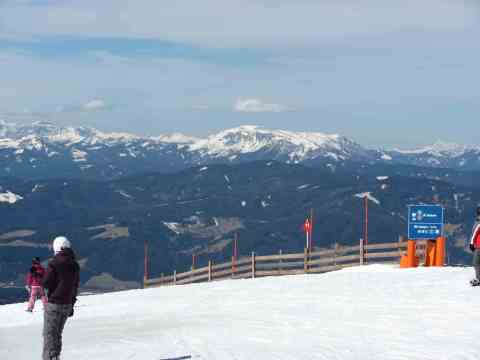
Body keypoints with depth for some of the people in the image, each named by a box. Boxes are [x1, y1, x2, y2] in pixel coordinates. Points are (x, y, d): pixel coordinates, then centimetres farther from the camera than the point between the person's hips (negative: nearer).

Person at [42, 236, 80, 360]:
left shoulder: (54, 263, -14)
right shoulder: (75, 265, 5)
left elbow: (46, 283, -13)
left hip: (54, 303, -6)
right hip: (67, 304, 6)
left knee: (49, 334, -2)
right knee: (57, 333, 18)